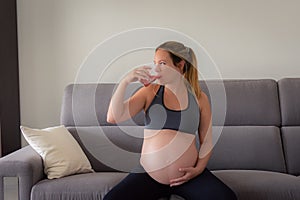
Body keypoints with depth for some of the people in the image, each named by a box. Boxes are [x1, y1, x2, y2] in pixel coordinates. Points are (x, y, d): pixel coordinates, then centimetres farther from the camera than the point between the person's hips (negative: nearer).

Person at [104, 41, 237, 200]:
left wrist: (199, 168, -7)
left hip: (188, 176, 0)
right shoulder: (150, 92, 2)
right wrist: (125, 81, -16)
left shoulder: (199, 98, 3)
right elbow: (113, 118, -7)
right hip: (149, 175, 1)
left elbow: (206, 140, 9)